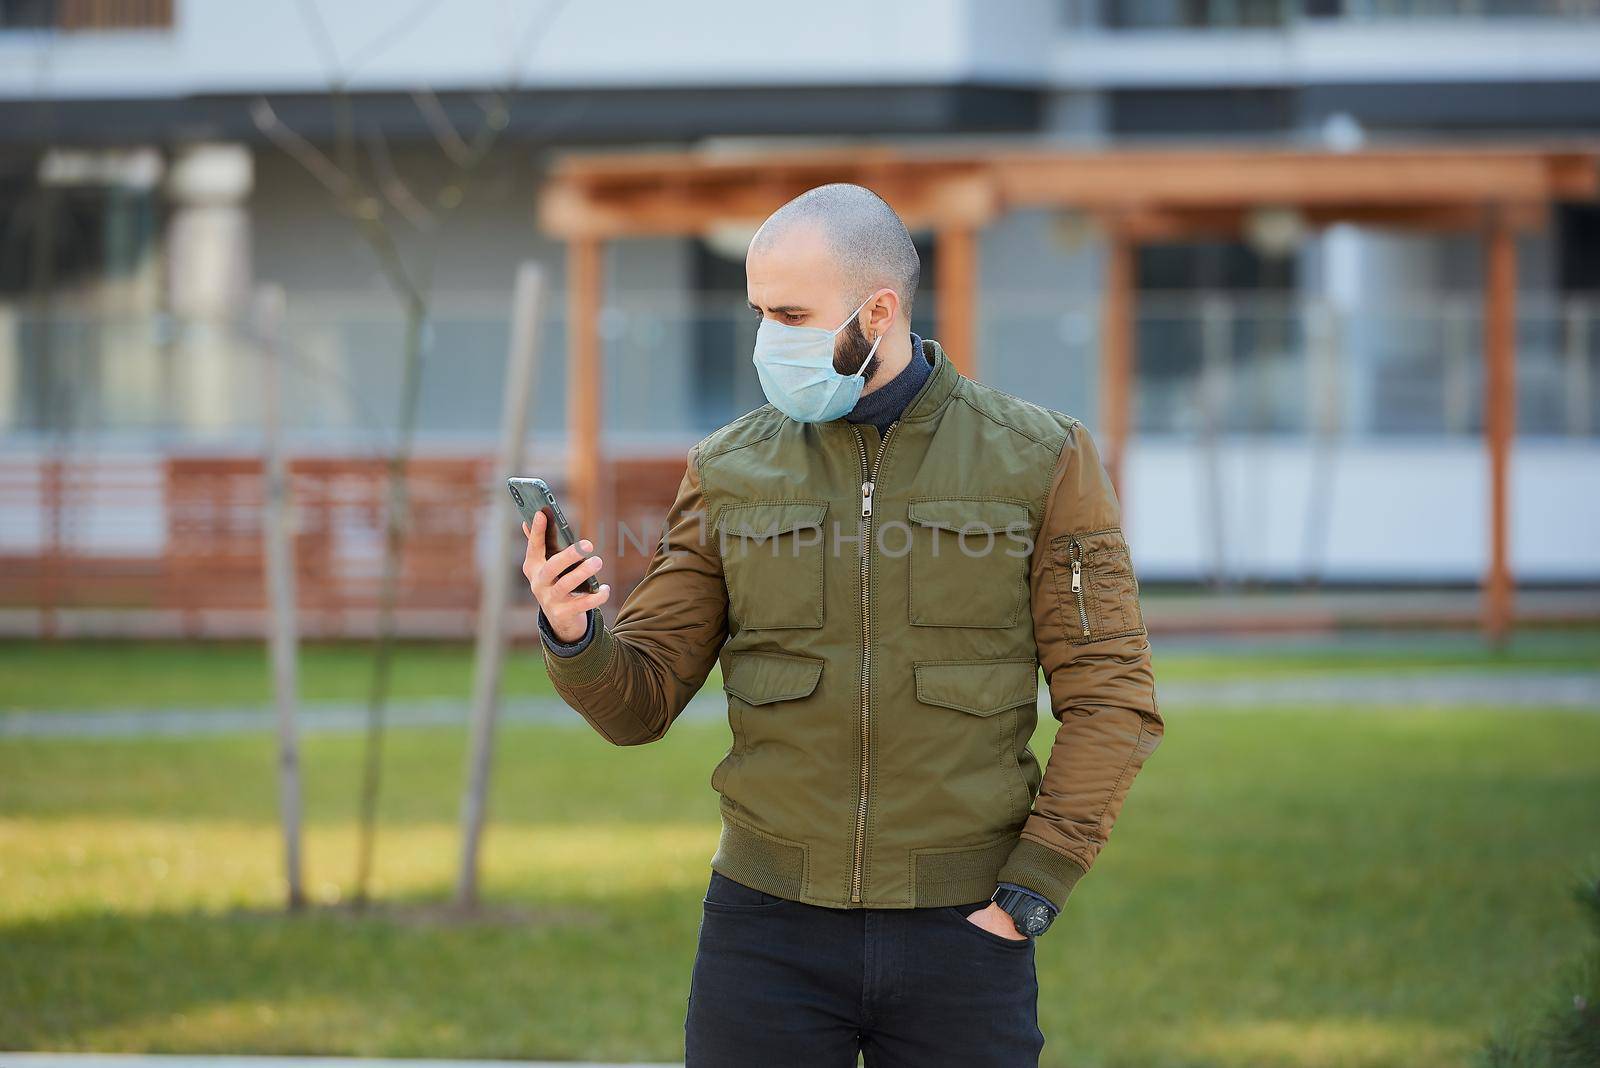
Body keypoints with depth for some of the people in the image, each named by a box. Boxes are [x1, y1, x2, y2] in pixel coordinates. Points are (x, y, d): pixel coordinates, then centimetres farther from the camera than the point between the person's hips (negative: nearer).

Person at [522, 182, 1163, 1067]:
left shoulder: (1038, 462, -2)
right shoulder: (730, 471, 4)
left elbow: (1110, 698, -3)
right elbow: (639, 701, 3)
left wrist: (1028, 895, -10)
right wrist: (573, 632, -19)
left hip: (964, 929, -1)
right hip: (771, 928, 1)